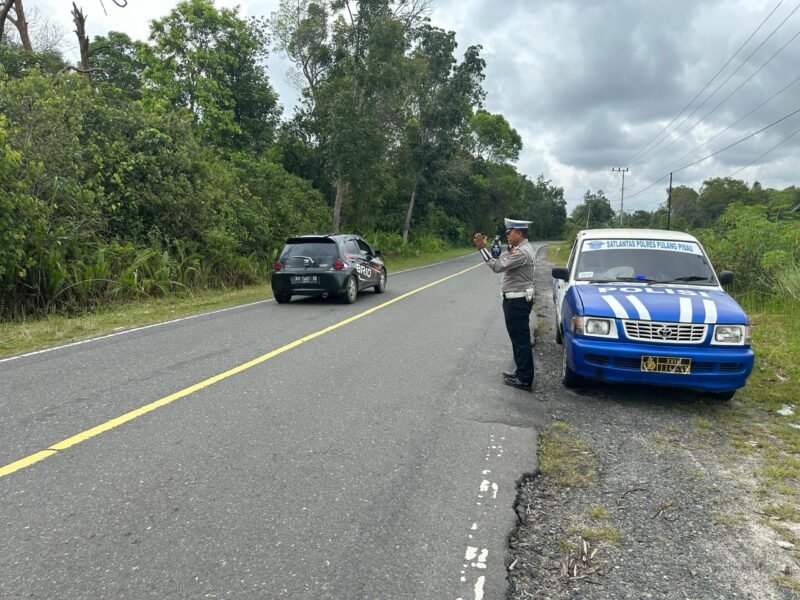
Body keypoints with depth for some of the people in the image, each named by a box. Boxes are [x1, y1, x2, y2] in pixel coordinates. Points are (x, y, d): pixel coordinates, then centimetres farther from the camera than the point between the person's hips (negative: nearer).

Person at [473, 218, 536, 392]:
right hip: (517, 299, 11)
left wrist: (482, 248, -21)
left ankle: (524, 380, 1)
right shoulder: (522, 249, 15)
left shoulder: (522, 252, -21)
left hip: (517, 301, -11)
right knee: (519, 339, 16)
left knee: (521, 340, -5)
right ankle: (522, 373, 25)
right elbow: (503, 262, 15)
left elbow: (498, 266, -25)